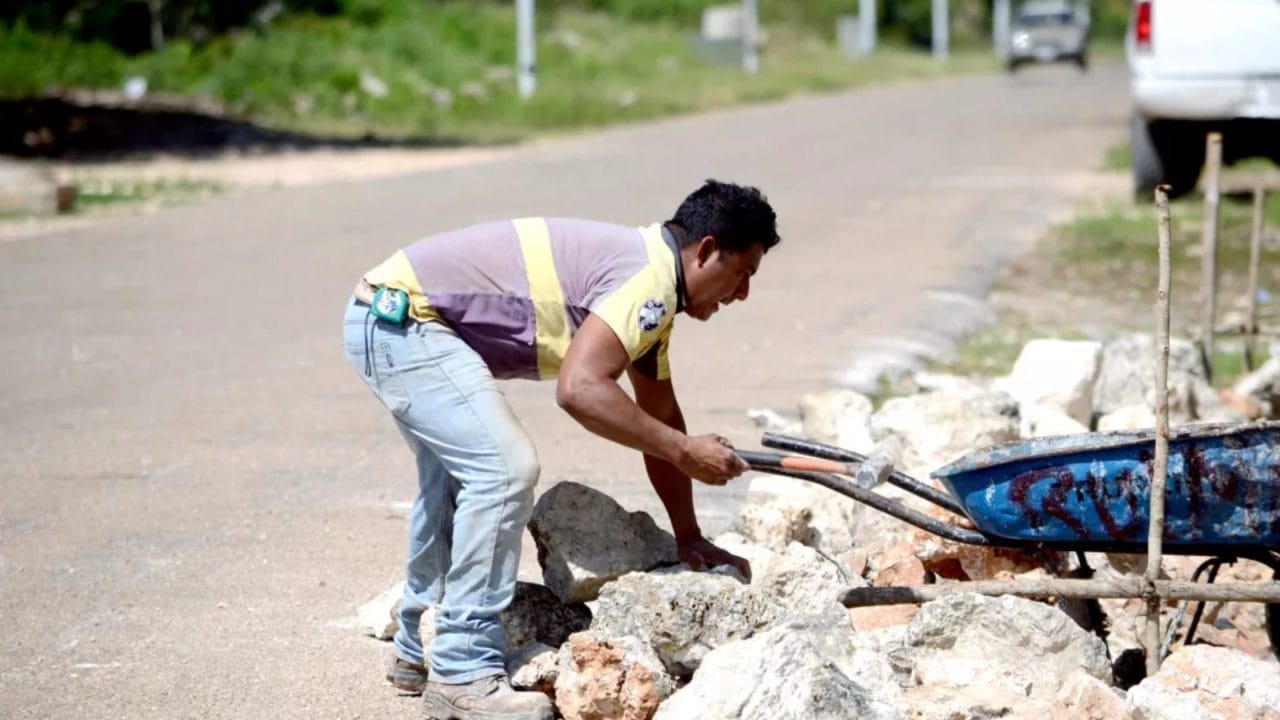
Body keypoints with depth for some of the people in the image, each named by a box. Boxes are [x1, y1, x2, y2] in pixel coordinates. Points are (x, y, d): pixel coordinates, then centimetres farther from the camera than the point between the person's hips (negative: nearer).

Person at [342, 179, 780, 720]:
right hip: (401, 316, -11)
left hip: (393, 317, 11)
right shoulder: (650, 281, -20)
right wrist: (684, 452, -24)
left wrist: (689, 539, 20)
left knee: (455, 476, 24)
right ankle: (463, 676, -11)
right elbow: (579, 388, -33)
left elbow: (660, 415, 19)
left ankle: (420, 652, 38)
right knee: (503, 468, -17)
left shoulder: (653, 288, 12)